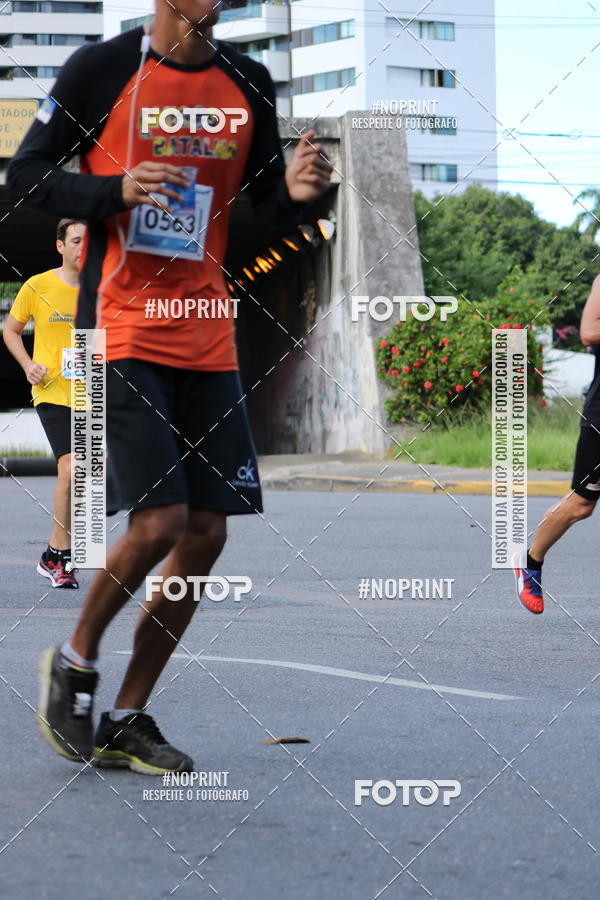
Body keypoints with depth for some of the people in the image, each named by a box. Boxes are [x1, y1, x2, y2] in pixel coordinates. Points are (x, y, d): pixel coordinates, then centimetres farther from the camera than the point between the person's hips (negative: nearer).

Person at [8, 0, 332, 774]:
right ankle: (75, 662, 14)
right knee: (157, 522, -14)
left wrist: (295, 191, -8)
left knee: (206, 533, 2)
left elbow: (264, 203, 16)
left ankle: (125, 721, 16)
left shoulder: (247, 83, 8)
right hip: (121, 327, -6)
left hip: (207, 334, 6)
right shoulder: (101, 69, -6)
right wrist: (114, 192, -19)